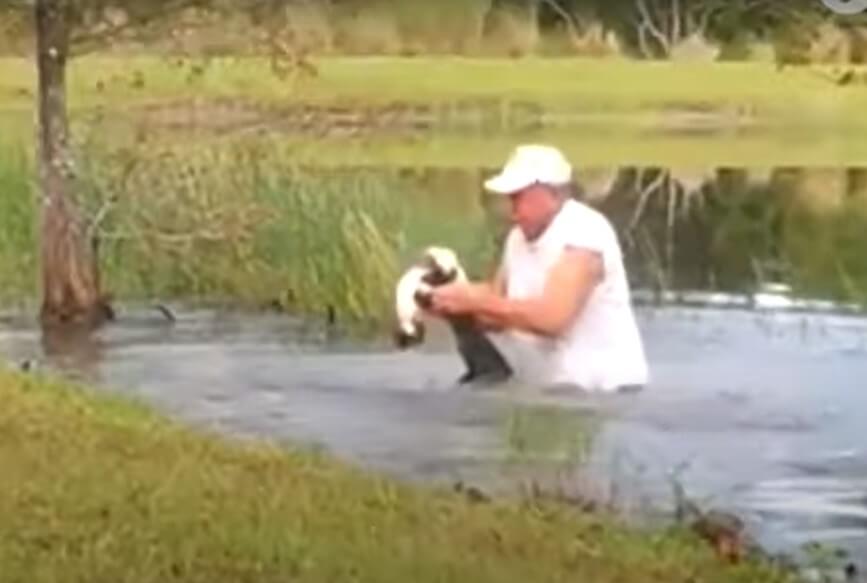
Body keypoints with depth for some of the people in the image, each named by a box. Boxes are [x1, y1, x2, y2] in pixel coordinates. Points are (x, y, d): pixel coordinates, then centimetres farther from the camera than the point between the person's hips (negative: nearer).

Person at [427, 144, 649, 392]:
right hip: (551, 388, 8)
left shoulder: (584, 233, -18)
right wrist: (456, 306, -11)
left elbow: (552, 317, -28)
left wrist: (475, 300, -25)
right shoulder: (519, 237, 7)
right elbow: (498, 316, 8)